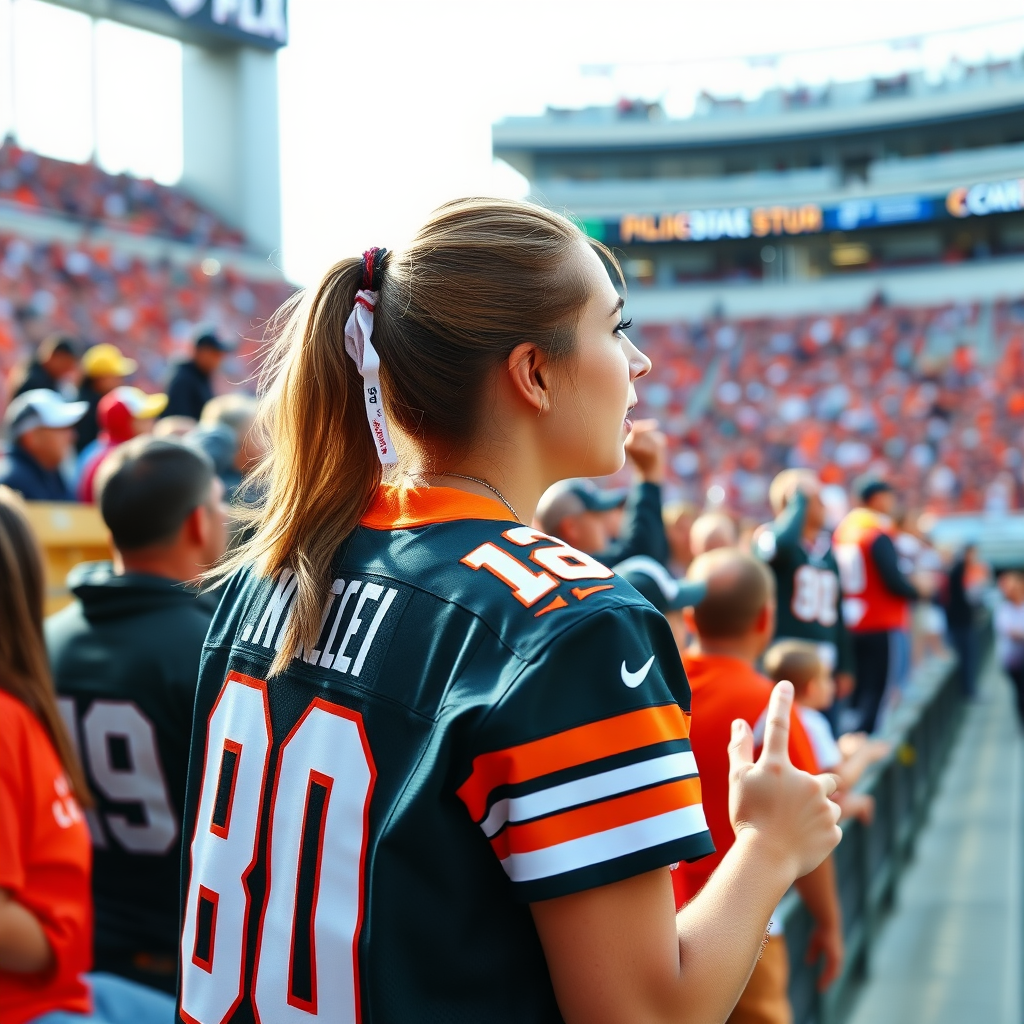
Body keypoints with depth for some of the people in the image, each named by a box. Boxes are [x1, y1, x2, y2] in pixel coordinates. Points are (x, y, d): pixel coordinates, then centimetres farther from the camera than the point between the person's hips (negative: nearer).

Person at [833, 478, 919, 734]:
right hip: (883, 626, -7)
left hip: (851, 625, 7)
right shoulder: (879, 536, -13)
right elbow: (894, 581, -18)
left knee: (858, 691, 14)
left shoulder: (841, 531, 9)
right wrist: (918, 591, 1)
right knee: (877, 692, -4)